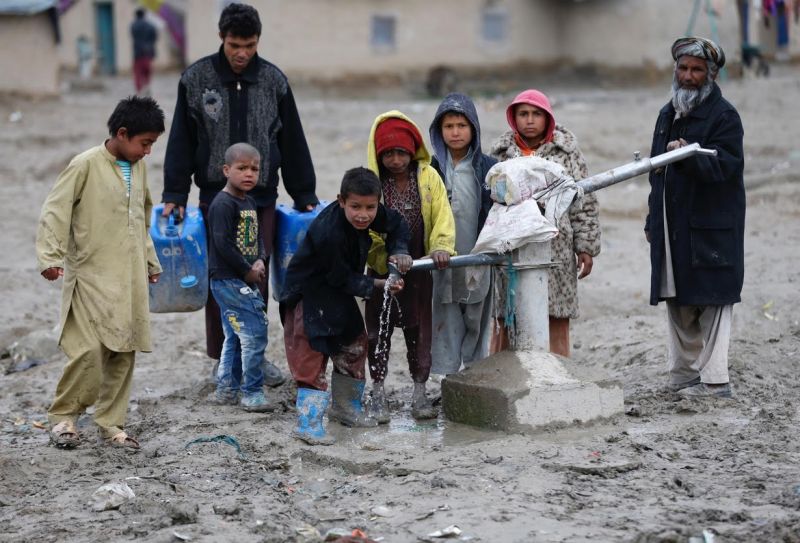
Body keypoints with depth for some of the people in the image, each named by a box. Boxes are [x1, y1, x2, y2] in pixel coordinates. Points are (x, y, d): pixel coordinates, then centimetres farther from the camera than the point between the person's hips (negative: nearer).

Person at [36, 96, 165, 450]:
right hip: (91, 277, -6)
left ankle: (110, 423, 15)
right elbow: (55, 210, -13)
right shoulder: (86, 165, -9)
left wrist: (149, 261, 27)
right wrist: (51, 256, -23)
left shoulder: (138, 169, 11)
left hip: (130, 279, 7)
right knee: (89, 350, -13)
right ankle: (63, 416, 6)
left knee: (124, 353, 6)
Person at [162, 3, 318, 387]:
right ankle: (223, 359, 10)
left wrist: (304, 195, 9)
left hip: (262, 197, 1)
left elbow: (293, 142, 9)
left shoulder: (273, 80, 3)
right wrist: (174, 194, -3)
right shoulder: (196, 79, -1)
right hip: (215, 196, -1)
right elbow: (181, 140, 2)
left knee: (258, 277, 3)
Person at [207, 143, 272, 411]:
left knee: (235, 336, 16)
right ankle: (251, 392, -5)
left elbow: (257, 237, 17)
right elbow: (223, 244, -21)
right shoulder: (223, 204, -15)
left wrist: (260, 261, -3)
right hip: (228, 280, -10)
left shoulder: (249, 203, 13)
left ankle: (227, 389, 26)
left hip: (245, 280, 10)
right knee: (254, 332, -12)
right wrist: (247, 271, -15)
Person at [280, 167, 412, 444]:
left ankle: (346, 407, 35)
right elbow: (343, 279, -26)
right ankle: (308, 423, -9)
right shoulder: (328, 233, -36)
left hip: (337, 293, 9)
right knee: (311, 355, -12)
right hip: (307, 295, -9)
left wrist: (399, 251, -11)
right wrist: (377, 286, -30)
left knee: (354, 344, 18)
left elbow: (396, 224, 6)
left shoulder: (371, 212, -15)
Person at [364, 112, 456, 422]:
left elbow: (442, 215, -9)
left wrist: (441, 246, -27)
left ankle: (420, 394, 16)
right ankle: (378, 394, 15)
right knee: (379, 329, 5)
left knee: (418, 328, 7)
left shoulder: (429, 178, -3)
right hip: (382, 268, -1)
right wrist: (392, 256, -26)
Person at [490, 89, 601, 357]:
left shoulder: (566, 151, 5)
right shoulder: (501, 152, 9)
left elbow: (584, 202, 5)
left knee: (557, 321, 2)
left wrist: (586, 247, 0)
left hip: (556, 250, -1)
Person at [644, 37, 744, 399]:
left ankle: (714, 379, -3)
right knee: (677, 303, 12)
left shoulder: (723, 116, -7)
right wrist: (652, 221, 21)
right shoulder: (668, 115, 17)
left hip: (710, 230, -8)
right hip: (672, 229, 8)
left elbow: (722, 165, -21)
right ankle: (683, 375, 20)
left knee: (712, 301, -6)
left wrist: (689, 156, -39)